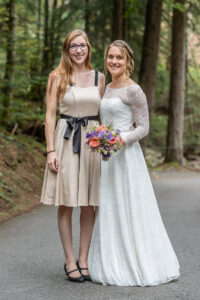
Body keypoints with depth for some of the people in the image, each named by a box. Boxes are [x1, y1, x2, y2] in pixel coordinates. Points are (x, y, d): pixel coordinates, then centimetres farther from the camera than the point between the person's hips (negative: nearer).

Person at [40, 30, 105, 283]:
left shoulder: (99, 77, 11)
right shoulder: (58, 77, 2)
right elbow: (50, 115, -2)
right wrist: (51, 150, -9)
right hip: (66, 139, -3)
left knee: (89, 203, 5)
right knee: (66, 203, 0)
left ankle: (83, 259, 15)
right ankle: (69, 261, 8)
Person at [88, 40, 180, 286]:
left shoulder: (133, 90, -9)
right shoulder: (107, 88, 14)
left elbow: (143, 128, -11)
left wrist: (120, 140, -23)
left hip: (126, 155, -8)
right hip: (106, 157, 8)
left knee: (129, 209, -3)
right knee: (108, 210, 9)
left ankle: (137, 265, 7)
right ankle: (113, 265, 17)